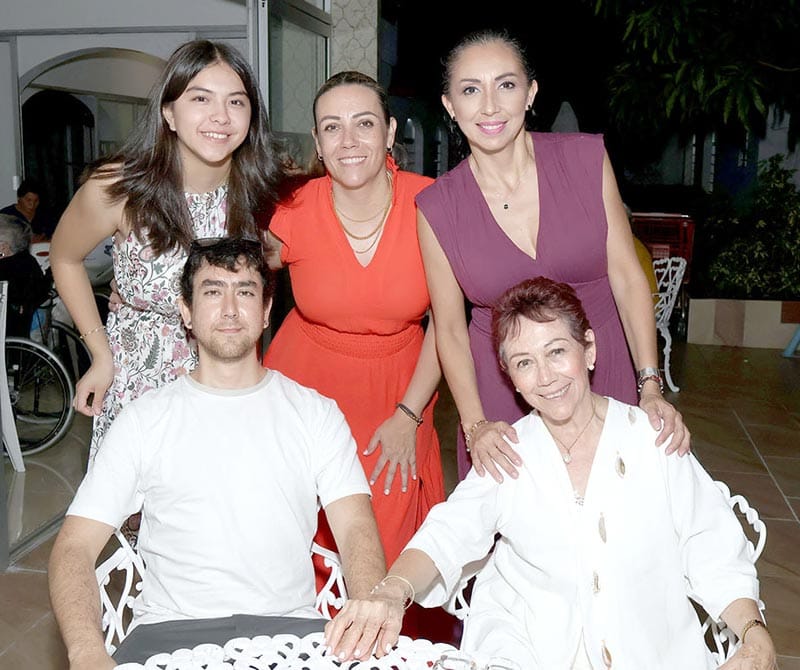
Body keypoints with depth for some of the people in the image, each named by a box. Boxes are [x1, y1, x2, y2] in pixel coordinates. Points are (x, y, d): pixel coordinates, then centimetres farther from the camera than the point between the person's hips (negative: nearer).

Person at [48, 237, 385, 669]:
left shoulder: (315, 413, 11)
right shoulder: (145, 419, 9)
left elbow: (355, 527, 0)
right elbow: (75, 546, 3)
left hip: (289, 624, 0)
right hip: (170, 630, 0)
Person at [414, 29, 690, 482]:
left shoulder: (587, 159, -7)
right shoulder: (437, 208, -7)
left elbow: (627, 277, -5)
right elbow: (449, 328, -3)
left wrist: (650, 387, -12)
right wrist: (475, 424, -15)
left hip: (603, 376, 1)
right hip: (500, 390, 0)